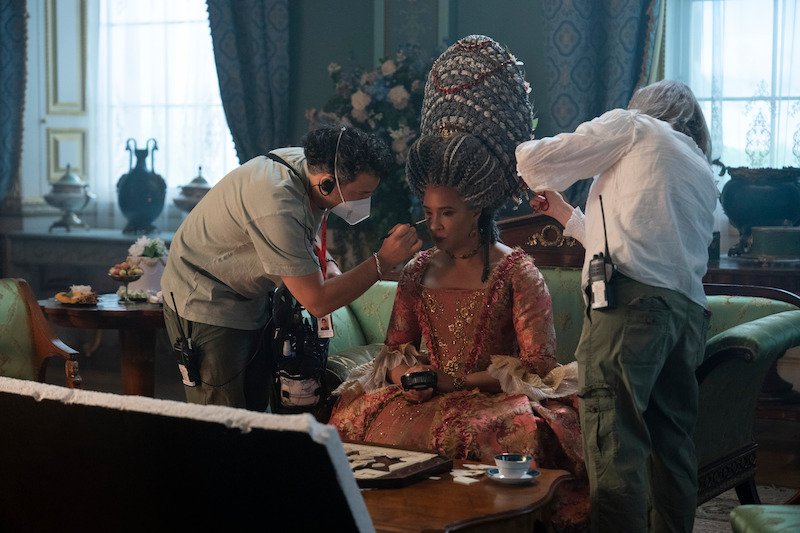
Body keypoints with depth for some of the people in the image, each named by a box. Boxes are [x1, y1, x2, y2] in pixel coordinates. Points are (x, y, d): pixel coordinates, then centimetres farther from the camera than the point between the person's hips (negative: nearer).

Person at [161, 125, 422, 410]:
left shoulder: (309, 164, -9)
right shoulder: (277, 209, -37)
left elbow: (308, 230, 17)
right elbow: (317, 302, -31)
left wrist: (326, 263, -3)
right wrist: (383, 261, -30)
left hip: (250, 299, 9)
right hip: (205, 305, -9)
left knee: (256, 405, 10)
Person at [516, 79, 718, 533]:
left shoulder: (633, 125, 12)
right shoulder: (705, 175, 31)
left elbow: (536, 160, 6)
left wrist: (521, 152, 30)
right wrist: (567, 215, 45)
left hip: (632, 300, -8)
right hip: (690, 309, 8)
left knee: (615, 446, -12)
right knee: (672, 446, 10)